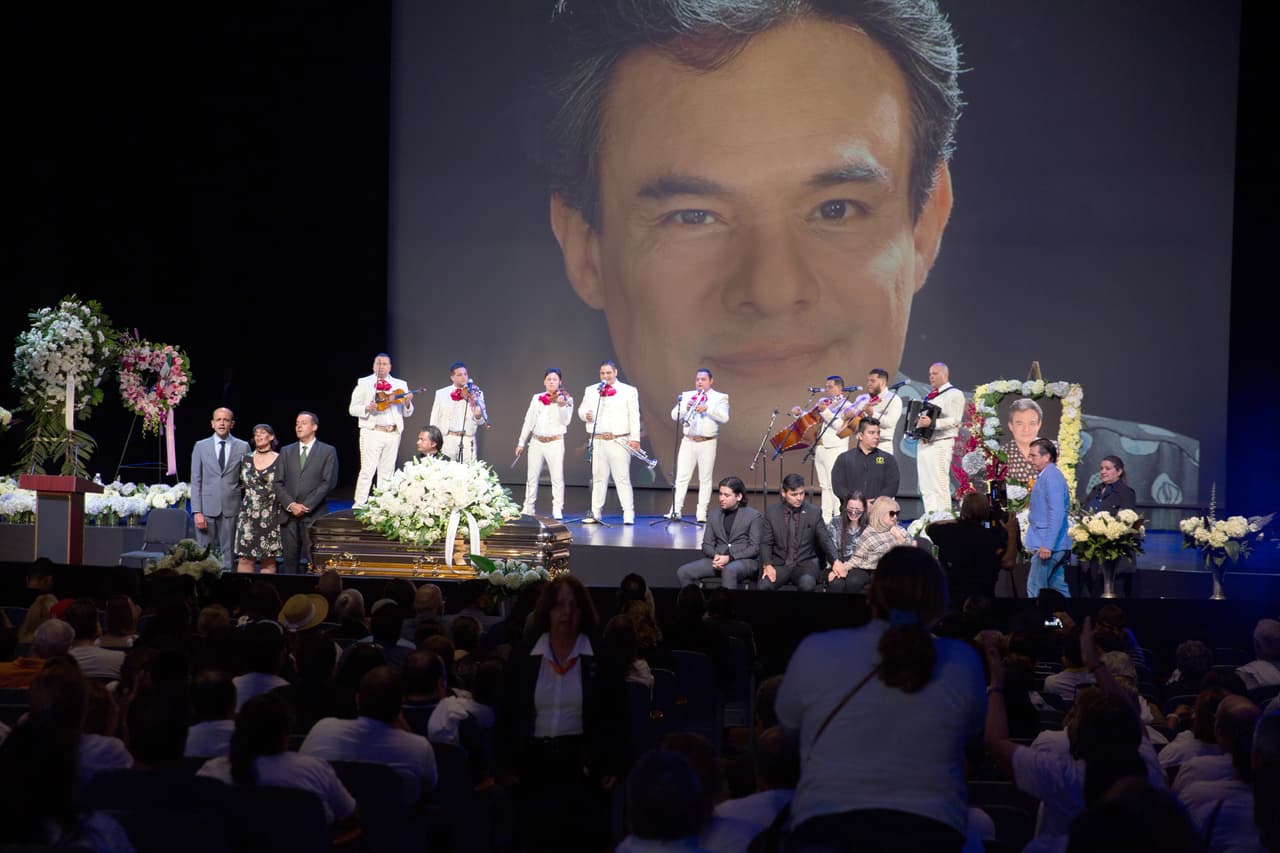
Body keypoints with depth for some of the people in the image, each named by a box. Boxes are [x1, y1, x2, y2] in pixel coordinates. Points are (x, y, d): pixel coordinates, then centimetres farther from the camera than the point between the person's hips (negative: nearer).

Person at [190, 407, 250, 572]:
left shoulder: (243, 447, 6)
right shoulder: (201, 446, 8)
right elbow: (195, 481, 5)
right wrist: (197, 512, -4)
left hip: (231, 508, 0)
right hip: (207, 509, 0)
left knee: (227, 556, -1)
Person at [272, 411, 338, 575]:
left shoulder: (328, 452, 6)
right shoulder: (286, 452, 17)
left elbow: (328, 482, -4)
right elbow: (278, 483, 10)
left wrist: (306, 506, -10)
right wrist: (291, 505, -7)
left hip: (315, 516, -3)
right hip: (289, 516, 4)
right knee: (290, 561, 1)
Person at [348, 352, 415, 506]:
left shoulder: (400, 385, 14)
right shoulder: (363, 383, 8)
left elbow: (407, 413, 14)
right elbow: (352, 409, 4)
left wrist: (407, 403, -9)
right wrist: (367, 409, -16)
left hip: (393, 434, 3)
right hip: (372, 432, -3)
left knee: (386, 472, 5)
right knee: (367, 471, -9)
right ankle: (359, 506, -9)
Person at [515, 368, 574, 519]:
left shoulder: (566, 399, 0)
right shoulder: (537, 398, 9)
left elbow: (566, 420, -10)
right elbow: (529, 421, 13)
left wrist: (561, 405, -24)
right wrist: (521, 442, 13)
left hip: (555, 442, -3)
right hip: (537, 442, 3)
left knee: (557, 477, -7)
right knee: (532, 477, 8)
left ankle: (557, 510, -4)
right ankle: (528, 508, 17)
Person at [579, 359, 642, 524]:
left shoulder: (629, 391, 3)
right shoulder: (591, 390, 13)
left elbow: (634, 416, 0)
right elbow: (581, 410, 16)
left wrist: (635, 438, -8)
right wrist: (586, 415, -9)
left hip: (619, 441, -3)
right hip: (597, 441, 3)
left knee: (622, 478, -5)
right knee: (598, 478, 8)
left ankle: (628, 514, -5)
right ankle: (595, 513, 13)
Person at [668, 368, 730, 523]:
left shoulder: (720, 397, 5)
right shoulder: (686, 395, 14)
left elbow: (724, 418, -10)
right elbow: (674, 415, 4)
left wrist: (707, 409, -22)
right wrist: (686, 407, -14)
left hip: (707, 443, -2)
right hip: (688, 441, 2)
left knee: (705, 479, 0)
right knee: (681, 477, -3)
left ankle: (701, 514, 3)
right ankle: (675, 511, -4)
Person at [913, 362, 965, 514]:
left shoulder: (954, 394, -4)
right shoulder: (929, 395, 22)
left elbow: (954, 420, -16)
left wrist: (932, 423, -27)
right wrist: (917, 423, 8)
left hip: (940, 444, -9)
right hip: (923, 443, 9)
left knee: (940, 485, -12)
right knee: (926, 487, 7)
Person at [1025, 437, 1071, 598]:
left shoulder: (1051, 477, -13)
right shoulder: (1044, 476, 19)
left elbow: (1056, 513, -22)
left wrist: (1047, 545, -25)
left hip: (1048, 546, -10)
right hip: (1053, 545, 10)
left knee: (1035, 590, -9)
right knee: (1058, 589, 10)